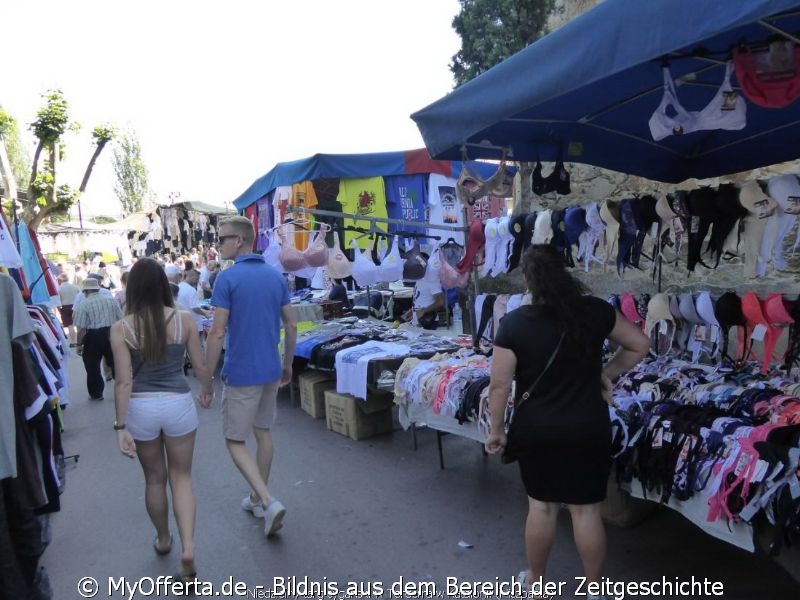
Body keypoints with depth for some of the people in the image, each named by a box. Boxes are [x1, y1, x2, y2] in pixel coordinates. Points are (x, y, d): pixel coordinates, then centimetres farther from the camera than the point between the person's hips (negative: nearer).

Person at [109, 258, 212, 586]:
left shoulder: (121, 328, -9)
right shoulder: (184, 319, -7)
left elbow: (124, 381, -10)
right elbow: (201, 366, 0)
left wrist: (120, 426, -4)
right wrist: (207, 392, 19)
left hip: (141, 408, 0)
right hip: (178, 404, 0)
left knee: (154, 478, 21)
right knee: (181, 477, 15)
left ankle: (163, 540, 41)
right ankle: (188, 548, 1)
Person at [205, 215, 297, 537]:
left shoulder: (227, 278, -14)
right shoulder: (276, 276, 5)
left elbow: (217, 332, -16)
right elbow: (291, 325, 7)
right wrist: (287, 364, 18)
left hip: (240, 373, -6)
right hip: (271, 370, 6)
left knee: (236, 442, 5)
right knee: (263, 433, 18)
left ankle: (269, 502, -8)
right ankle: (257, 498, 31)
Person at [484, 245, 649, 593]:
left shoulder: (514, 323, -14)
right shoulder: (595, 311, -7)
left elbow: (500, 386, -11)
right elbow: (639, 345, 4)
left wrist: (496, 430, 1)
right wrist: (607, 374, 11)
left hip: (537, 430, -1)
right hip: (589, 429, 1)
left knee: (541, 505, 17)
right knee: (586, 509, 14)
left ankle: (535, 580, 36)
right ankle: (594, 587, 32)